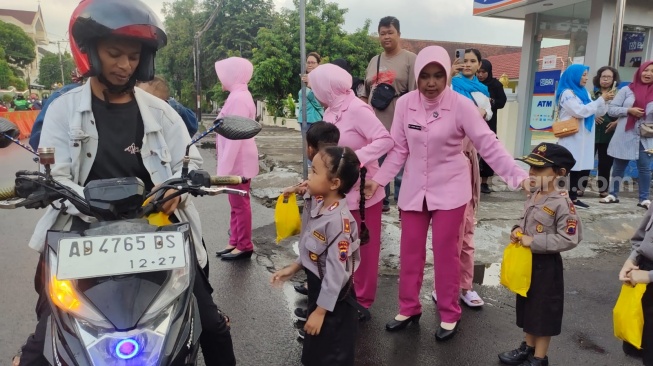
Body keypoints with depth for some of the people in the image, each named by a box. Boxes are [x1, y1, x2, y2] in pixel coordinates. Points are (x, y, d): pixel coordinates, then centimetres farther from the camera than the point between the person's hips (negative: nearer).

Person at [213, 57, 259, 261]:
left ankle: (244, 246, 10)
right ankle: (235, 242, 26)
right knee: (236, 203, 16)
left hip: (238, 161, -10)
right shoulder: (238, 96, 14)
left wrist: (224, 167, -22)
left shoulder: (238, 98, -19)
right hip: (236, 160, 10)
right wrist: (225, 164, 19)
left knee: (240, 204, 0)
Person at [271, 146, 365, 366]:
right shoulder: (317, 205, -4)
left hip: (333, 297, -8)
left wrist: (321, 310, -21)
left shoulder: (339, 220, -30)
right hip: (317, 286, 8)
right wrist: (294, 267, 11)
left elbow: (337, 271, -27)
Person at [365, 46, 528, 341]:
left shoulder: (461, 105, -15)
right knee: (410, 251, 11)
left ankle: (449, 315, 24)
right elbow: (399, 149, 0)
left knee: (446, 252, 6)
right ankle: (409, 308, 30)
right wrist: (379, 179, -5)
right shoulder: (405, 104, -6)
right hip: (414, 188, 3)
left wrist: (518, 176, -23)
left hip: (449, 188, -3)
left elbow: (489, 145, -15)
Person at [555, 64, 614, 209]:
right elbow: (581, 111, -17)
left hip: (584, 137, 8)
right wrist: (601, 99, -11)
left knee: (584, 168, 2)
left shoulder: (584, 93, 18)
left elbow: (598, 112, 21)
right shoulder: (567, 93, -7)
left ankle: (573, 197, 5)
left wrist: (605, 101, 3)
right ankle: (571, 198, -4)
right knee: (573, 168, -9)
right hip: (572, 138, -8)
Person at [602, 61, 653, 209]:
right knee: (618, 167, 9)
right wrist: (629, 110, -14)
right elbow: (611, 109, 0)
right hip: (624, 136, 0)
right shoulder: (627, 90, 2)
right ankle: (613, 194, 21)